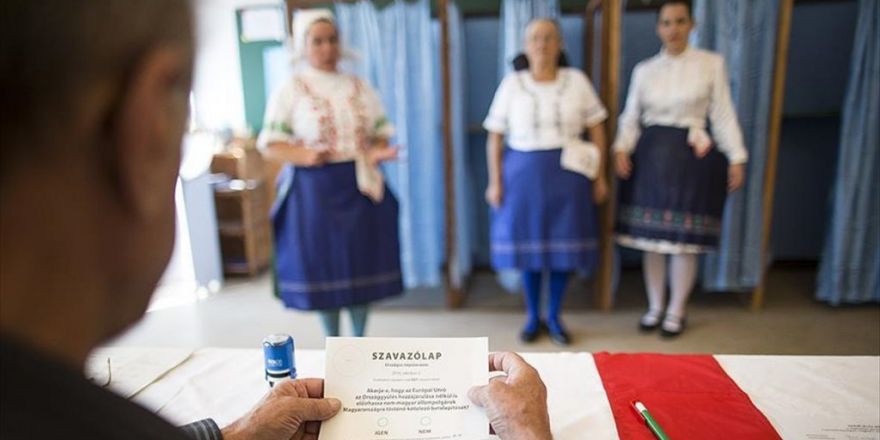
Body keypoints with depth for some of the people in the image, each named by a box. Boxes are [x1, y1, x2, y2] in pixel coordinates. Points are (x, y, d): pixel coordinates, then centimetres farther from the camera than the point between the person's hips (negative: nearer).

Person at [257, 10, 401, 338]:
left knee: (362, 264, 9)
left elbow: (382, 133, 11)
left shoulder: (360, 87, 8)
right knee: (324, 266, 5)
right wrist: (304, 156, -23)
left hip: (360, 186, 3)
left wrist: (377, 152, -11)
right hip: (314, 190, -3)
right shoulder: (291, 90, -2)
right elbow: (269, 144, -5)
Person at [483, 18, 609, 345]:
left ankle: (554, 316, 23)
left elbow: (596, 130, 5)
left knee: (563, 243, 5)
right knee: (530, 242, 6)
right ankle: (532, 316, 23)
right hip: (523, 173, 0)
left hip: (568, 173, 1)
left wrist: (600, 176, 2)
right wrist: (495, 181, -5)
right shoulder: (512, 84, -1)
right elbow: (495, 137, 0)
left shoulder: (576, 80, 2)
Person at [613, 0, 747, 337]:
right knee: (651, 237, 7)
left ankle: (677, 310, 22)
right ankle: (654, 307, 24)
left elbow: (723, 115, 2)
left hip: (693, 156, -2)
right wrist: (622, 148, -9)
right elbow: (631, 117, 8)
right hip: (650, 156, 2)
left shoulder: (711, 64, 2)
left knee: (685, 239, 3)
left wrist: (736, 158, -2)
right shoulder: (644, 70, 7)